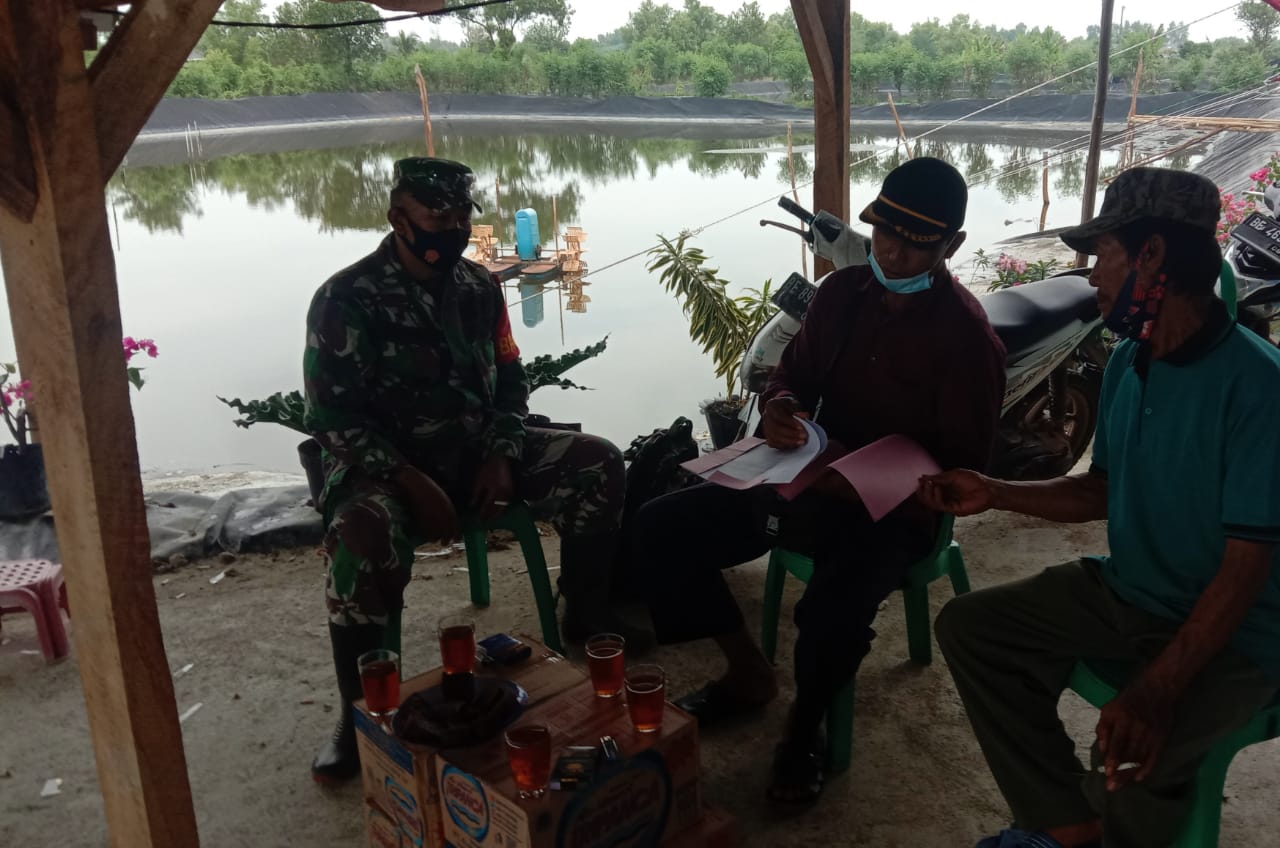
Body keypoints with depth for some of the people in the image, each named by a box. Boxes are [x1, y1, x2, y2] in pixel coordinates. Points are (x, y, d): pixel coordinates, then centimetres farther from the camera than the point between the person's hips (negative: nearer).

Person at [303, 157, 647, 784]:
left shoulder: (478, 285, 5)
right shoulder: (347, 299, -11)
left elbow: (509, 380, 11)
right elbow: (332, 416, -16)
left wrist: (501, 457, -7)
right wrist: (412, 481, -26)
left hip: (479, 449, 5)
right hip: (386, 466, -5)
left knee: (597, 463, -10)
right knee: (362, 537, -38)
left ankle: (585, 614, 8)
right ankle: (362, 714, -21)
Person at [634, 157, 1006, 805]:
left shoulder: (967, 336, -13)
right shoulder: (841, 292, 4)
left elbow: (961, 466, -13)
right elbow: (795, 369, 15)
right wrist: (780, 403, -11)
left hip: (893, 508, -6)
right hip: (810, 477, 6)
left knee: (831, 611, -37)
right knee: (661, 526, -7)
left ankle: (804, 727, -1)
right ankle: (749, 674, 10)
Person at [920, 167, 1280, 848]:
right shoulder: (1125, 363, 2)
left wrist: (1158, 689, -33)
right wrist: (994, 494, 3)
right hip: (1122, 593, 8)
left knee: (1131, 757, -33)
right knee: (968, 626, -4)